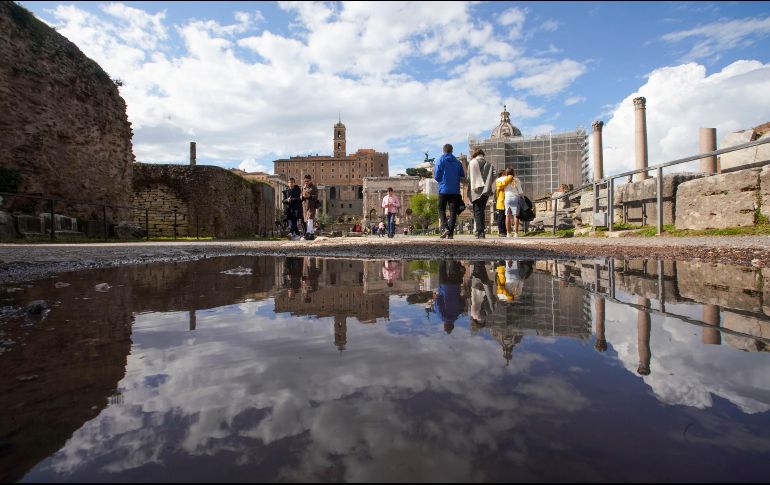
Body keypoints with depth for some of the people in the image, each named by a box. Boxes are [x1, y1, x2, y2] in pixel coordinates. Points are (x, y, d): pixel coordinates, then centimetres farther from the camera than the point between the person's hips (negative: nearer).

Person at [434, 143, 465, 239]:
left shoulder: (440, 161, -1)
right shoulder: (457, 162, 7)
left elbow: (437, 177, -6)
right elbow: (462, 176, 9)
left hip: (443, 189, -2)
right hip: (455, 190, 2)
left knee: (441, 210, 8)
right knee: (453, 211, 4)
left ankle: (445, 227, -13)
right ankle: (451, 233, 0)